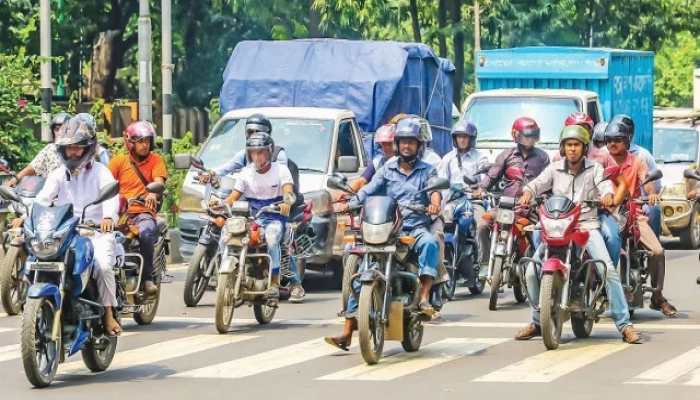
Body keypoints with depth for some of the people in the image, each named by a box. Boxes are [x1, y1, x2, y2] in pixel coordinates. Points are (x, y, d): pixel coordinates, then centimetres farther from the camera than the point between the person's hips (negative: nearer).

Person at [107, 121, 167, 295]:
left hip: (144, 212, -1)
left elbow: (159, 181, -7)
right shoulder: (119, 161, 12)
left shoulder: (156, 160, 10)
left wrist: (153, 193, -30)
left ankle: (147, 278, -25)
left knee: (146, 234, -35)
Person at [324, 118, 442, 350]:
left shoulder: (426, 171, 10)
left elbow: (435, 188, -9)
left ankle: (424, 297, -38)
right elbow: (369, 189, 3)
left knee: (429, 243, -37)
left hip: (416, 228, -2)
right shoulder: (387, 170, 16)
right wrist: (351, 203, -18)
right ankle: (347, 332, -12)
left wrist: (435, 203, -34)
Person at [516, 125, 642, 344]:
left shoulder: (594, 168, 8)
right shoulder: (554, 169, 12)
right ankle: (537, 321, 7)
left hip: (587, 225, -2)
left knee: (607, 268, -22)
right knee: (532, 271, -12)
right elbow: (538, 182, -2)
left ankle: (624, 324, -19)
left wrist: (607, 194, -33)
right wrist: (528, 192, -26)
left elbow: (604, 183, -9)